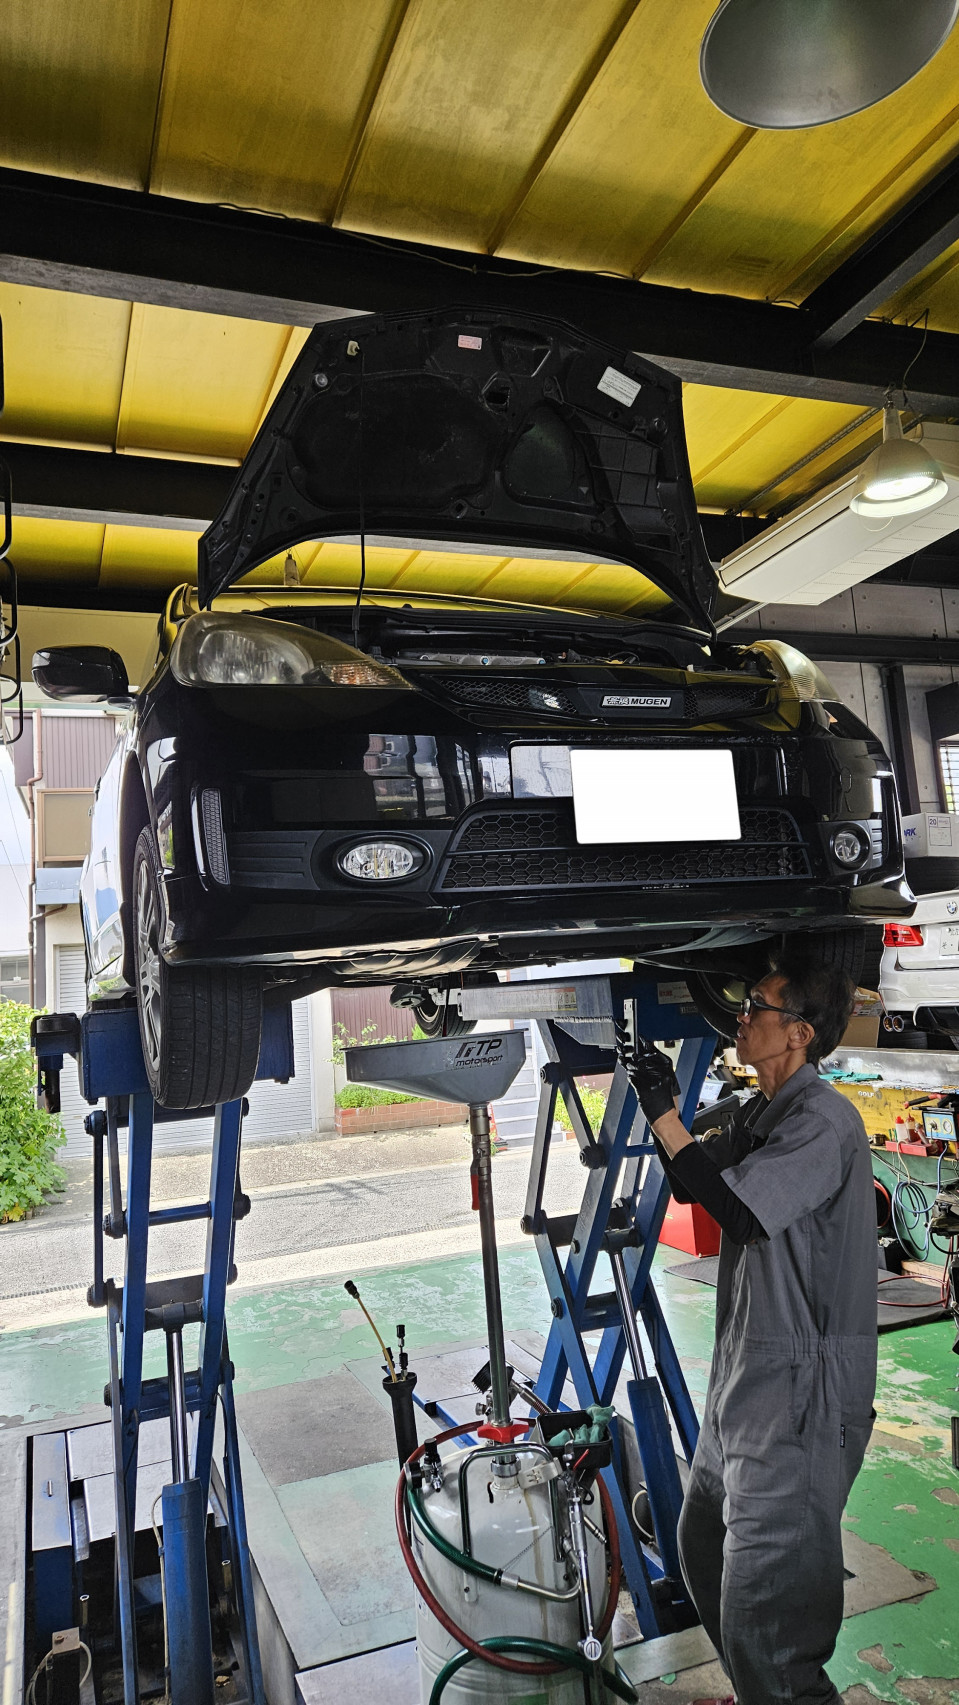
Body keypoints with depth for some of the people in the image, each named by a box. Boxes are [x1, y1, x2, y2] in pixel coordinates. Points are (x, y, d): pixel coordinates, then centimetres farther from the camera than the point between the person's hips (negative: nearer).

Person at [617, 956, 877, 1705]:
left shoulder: (823, 1122, -20)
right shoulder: (763, 1112, 10)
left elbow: (737, 1210, -29)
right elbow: (691, 1184, 15)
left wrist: (663, 1115, -24)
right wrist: (662, 1101, 3)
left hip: (800, 1391, -10)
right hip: (746, 1374, 10)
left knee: (761, 1603, -3)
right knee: (704, 1551, 25)